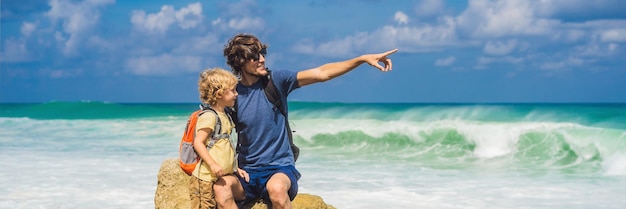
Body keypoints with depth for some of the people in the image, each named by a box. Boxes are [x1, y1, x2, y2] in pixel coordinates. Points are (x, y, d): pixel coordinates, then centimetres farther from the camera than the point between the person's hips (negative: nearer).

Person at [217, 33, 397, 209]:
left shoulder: (276, 81, -2)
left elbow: (321, 73, -5)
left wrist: (363, 59, -12)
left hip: (280, 168, -1)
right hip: (247, 171, 1)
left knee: (276, 187, -37)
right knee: (220, 187, -30)